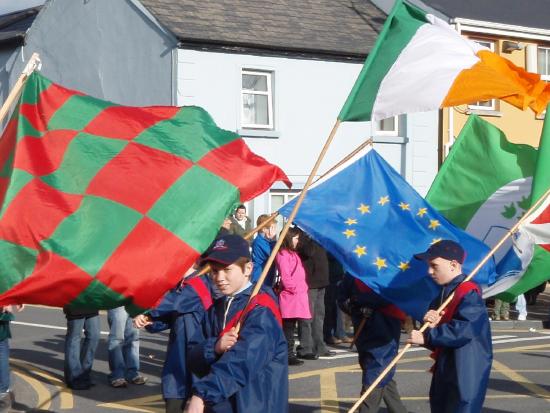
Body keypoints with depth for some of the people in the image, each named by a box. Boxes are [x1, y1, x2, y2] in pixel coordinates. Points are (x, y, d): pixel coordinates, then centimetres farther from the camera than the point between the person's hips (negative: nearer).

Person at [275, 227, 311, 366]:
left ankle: (290, 355, 13)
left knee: (291, 327, 10)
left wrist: (302, 288, 13)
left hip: (298, 295, 9)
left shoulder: (292, 253, 20)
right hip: (290, 296, -9)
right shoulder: (283, 254, -10)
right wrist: (295, 288, -12)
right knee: (288, 327, -7)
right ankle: (288, 355, -7)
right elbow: (285, 277, -16)